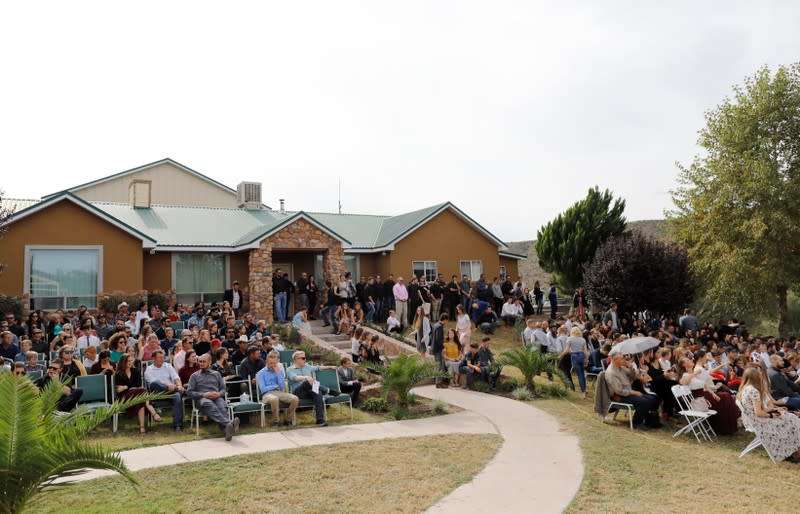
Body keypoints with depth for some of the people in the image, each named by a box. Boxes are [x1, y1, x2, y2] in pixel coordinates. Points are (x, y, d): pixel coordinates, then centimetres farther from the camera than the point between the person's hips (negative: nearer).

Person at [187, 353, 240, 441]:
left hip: (217, 398, 2)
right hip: (202, 399, -2)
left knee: (222, 406, -36)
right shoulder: (194, 376, 21)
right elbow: (189, 392, 10)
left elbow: (223, 389, 22)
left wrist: (219, 394, -4)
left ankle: (226, 429, -64)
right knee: (210, 405, -41)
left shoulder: (216, 374, 27)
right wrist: (203, 394, -7)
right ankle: (228, 423, -64)